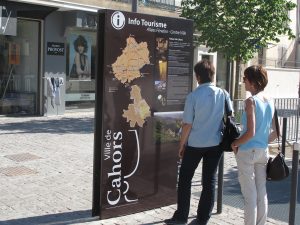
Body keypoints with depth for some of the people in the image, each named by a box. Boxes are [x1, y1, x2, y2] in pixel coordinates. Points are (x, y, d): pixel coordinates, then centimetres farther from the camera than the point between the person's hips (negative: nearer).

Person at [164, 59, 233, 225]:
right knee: (209, 181, 11)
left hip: (195, 144, -3)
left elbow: (187, 125, -10)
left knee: (185, 179, 12)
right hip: (216, 143, 3)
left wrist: (181, 145, 2)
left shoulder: (193, 96, -12)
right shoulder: (223, 94, -2)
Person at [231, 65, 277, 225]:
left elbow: (250, 132, -22)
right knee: (261, 192, 14)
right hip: (263, 152, 7)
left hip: (247, 151, -7)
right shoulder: (270, 102, 6)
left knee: (250, 194, 2)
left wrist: (235, 144, -8)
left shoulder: (251, 101, -15)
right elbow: (274, 134, 9)